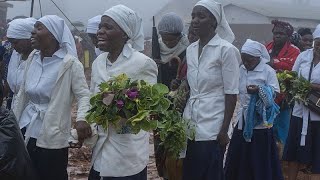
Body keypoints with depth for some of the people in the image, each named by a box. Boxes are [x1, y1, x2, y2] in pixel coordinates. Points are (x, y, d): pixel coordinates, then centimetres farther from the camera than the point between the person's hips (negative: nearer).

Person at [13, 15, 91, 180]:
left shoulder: (70, 63, -12)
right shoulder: (33, 58, 7)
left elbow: (84, 94, -14)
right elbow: (23, 94, 15)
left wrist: (81, 118, -34)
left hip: (51, 138, -6)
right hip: (26, 132, 6)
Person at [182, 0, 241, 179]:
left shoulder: (226, 50, -9)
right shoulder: (190, 50, 9)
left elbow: (231, 93, -11)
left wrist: (224, 130, -13)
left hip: (212, 127, -6)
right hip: (191, 125, 6)